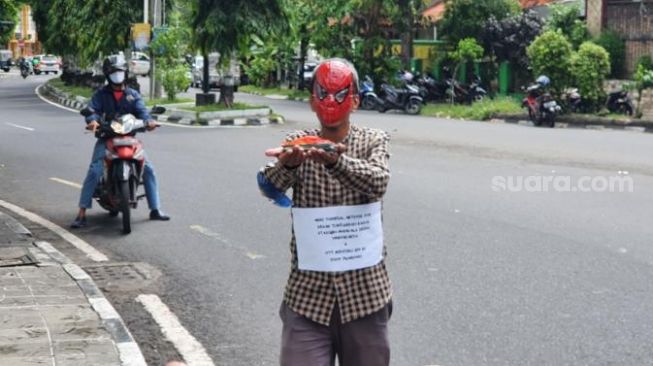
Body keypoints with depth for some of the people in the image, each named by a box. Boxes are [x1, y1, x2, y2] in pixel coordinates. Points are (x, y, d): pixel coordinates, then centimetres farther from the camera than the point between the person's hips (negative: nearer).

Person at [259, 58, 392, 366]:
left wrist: (337, 160, -38)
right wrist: (287, 165, -37)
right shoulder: (297, 143, 3)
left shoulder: (373, 141, 1)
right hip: (308, 292, 0)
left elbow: (378, 182, -19)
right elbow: (270, 187, -14)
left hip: (364, 291, 0)